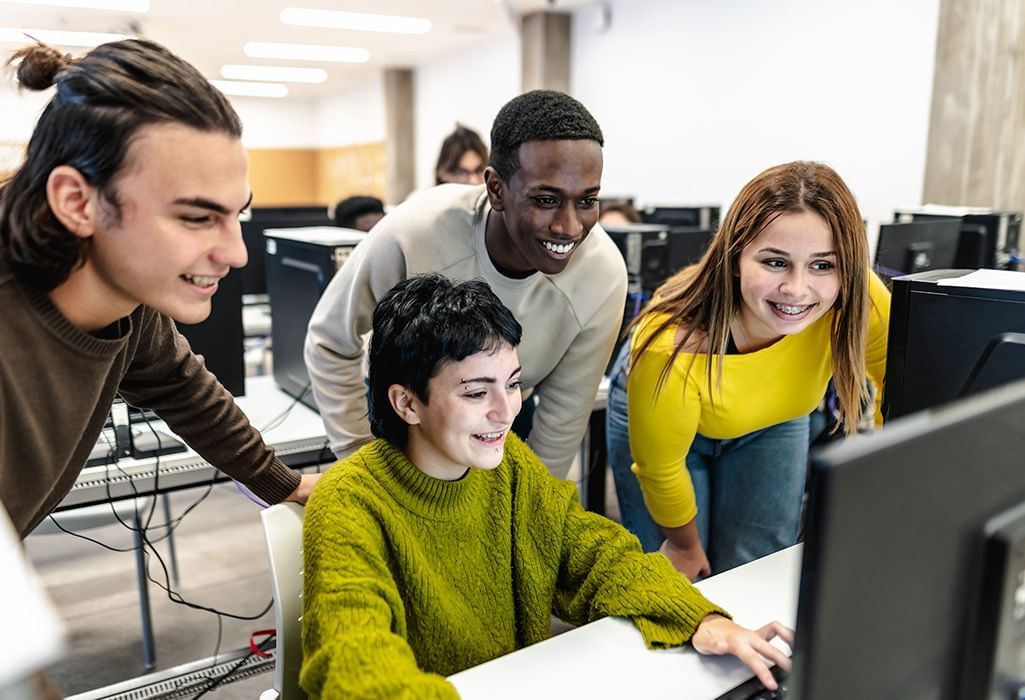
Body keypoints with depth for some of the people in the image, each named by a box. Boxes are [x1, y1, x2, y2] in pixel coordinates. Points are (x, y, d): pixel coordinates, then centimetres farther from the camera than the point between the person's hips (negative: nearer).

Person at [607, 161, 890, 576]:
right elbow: (658, 469, -21)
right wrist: (684, 545, -5)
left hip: (773, 423, 3)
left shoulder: (862, 302, -33)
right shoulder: (670, 350, -41)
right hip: (667, 419, -2)